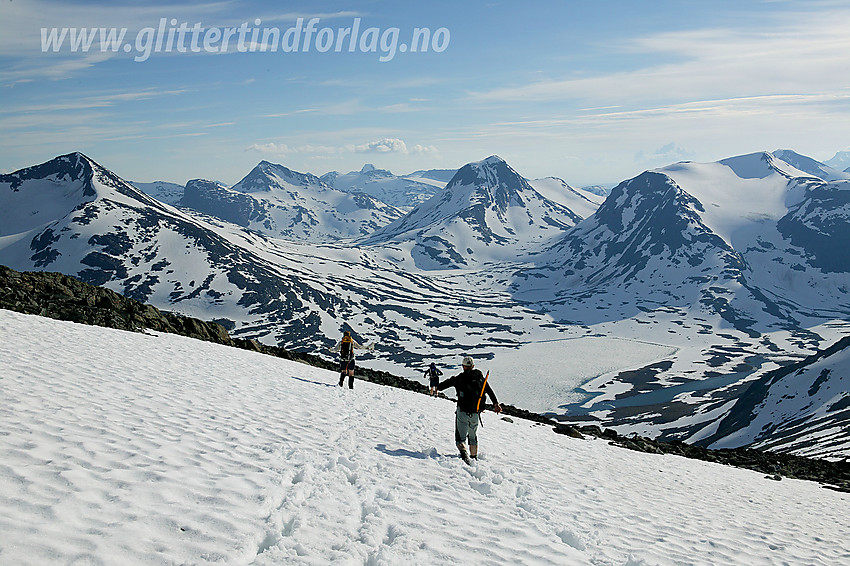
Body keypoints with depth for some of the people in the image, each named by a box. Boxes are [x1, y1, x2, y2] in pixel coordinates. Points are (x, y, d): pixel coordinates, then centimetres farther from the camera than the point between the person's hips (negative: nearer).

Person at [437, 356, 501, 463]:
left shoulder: (459, 378, -3)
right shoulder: (480, 377, 6)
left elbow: (448, 383, 8)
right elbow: (490, 391, 3)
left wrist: (438, 387, 27)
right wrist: (495, 403, 3)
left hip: (463, 412, -3)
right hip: (475, 413, 3)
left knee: (460, 436, -2)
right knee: (473, 436, 22)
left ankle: (463, 452, -28)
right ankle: (474, 457, 30)